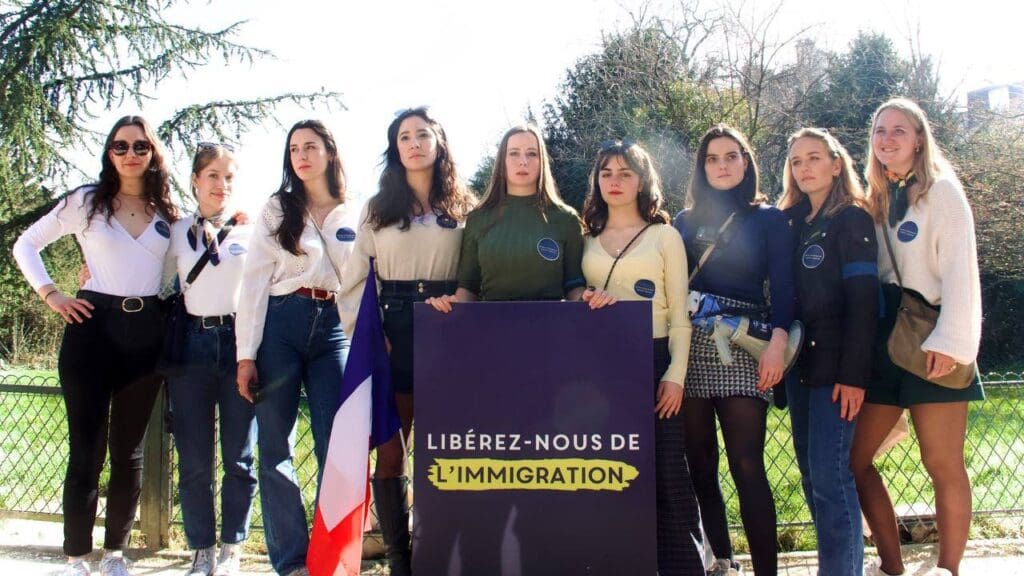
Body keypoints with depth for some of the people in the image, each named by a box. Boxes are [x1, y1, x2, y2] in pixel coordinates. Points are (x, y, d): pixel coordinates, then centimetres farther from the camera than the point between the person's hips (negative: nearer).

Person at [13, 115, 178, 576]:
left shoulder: (166, 212, 10)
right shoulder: (86, 201, 3)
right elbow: (25, 245, 8)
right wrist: (50, 295, -3)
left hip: (148, 332, 3)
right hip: (93, 326, -3)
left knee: (129, 450, 9)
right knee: (87, 449, -2)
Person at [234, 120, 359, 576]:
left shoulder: (356, 216, 14)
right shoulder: (276, 210, 10)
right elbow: (254, 281, 3)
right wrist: (246, 354, -6)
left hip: (334, 329, 1)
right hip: (280, 324, 0)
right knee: (275, 446, 0)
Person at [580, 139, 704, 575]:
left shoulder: (665, 236, 5)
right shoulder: (587, 240, 12)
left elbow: (679, 314, 1)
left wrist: (676, 374, -8)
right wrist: (589, 303, -8)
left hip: (652, 360, -2)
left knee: (666, 471, -4)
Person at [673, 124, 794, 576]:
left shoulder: (769, 219, 9)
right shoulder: (685, 221, 17)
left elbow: (782, 286, -1)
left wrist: (778, 340, -17)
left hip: (743, 349, -3)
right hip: (689, 346, 3)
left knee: (747, 465, -10)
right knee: (699, 463, 4)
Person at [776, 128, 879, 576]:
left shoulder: (852, 219, -5)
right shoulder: (793, 222, 14)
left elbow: (863, 300, -12)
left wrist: (854, 374, -18)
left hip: (834, 365, -7)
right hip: (799, 363, 7)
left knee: (830, 477, -9)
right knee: (810, 473, 9)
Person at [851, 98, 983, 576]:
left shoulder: (941, 191, 0)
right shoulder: (876, 200, 18)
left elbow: (959, 270, -9)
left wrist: (951, 340, -19)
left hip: (928, 342, -6)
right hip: (881, 343, 7)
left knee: (942, 464, -4)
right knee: (854, 459, 4)